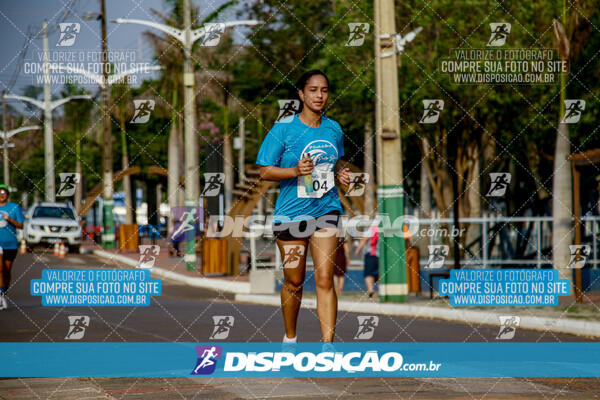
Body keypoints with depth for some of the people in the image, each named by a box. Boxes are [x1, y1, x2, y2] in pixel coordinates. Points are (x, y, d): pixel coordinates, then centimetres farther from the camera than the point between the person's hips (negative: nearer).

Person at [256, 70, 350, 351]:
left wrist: (341, 173, 2)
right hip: (291, 213, -2)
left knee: (324, 279, -9)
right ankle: (289, 339, 29)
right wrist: (296, 171, -23)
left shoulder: (333, 128, 5)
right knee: (294, 282, 8)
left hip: (326, 211, 2)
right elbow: (265, 171, -7)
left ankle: (328, 346, -11)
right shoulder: (284, 128, -8)